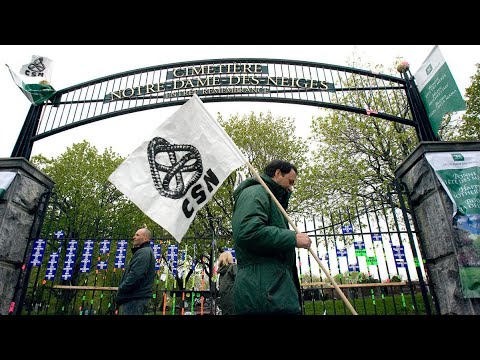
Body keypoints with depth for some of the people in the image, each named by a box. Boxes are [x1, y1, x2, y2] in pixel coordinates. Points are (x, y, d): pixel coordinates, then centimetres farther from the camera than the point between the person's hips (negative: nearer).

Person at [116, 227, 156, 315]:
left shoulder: (144, 252, -13)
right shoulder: (142, 252, 23)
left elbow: (135, 275, -24)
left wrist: (121, 289, -13)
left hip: (134, 300, -11)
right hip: (135, 298, 11)